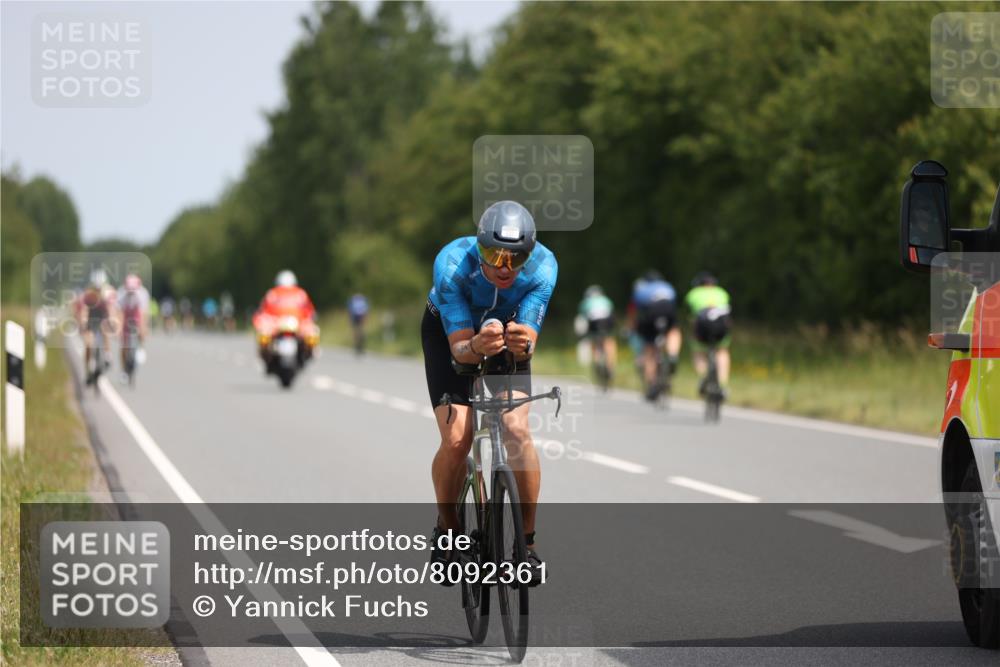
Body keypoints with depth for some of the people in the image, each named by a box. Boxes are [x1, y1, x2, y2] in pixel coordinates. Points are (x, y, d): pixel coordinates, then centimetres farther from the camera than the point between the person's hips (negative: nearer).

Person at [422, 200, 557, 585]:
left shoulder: (542, 266, -32)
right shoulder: (452, 264, -37)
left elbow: (529, 339, -32)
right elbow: (459, 348, -36)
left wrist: (522, 344, -56)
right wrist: (476, 346, -59)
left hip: (507, 327, 1)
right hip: (450, 333, -1)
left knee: (517, 431, -20)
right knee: (456, 440, -17)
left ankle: (527, 541, -5)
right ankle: (447, 529, 9)